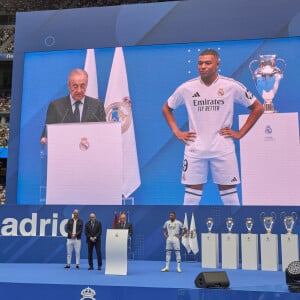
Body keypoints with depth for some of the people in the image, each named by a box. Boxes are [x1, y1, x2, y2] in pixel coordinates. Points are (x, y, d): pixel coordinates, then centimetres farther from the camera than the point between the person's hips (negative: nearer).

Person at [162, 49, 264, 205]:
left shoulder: (232, 86, -4)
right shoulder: (186, 88, 0)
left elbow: (258, 108, 4)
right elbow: (166, 108, 15)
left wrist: (240, 133, -1)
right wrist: (177, 132, 5)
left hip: (223, 149, -1)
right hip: (195, 149, 1)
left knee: (229, 194, 7)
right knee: (191, 195, 6)